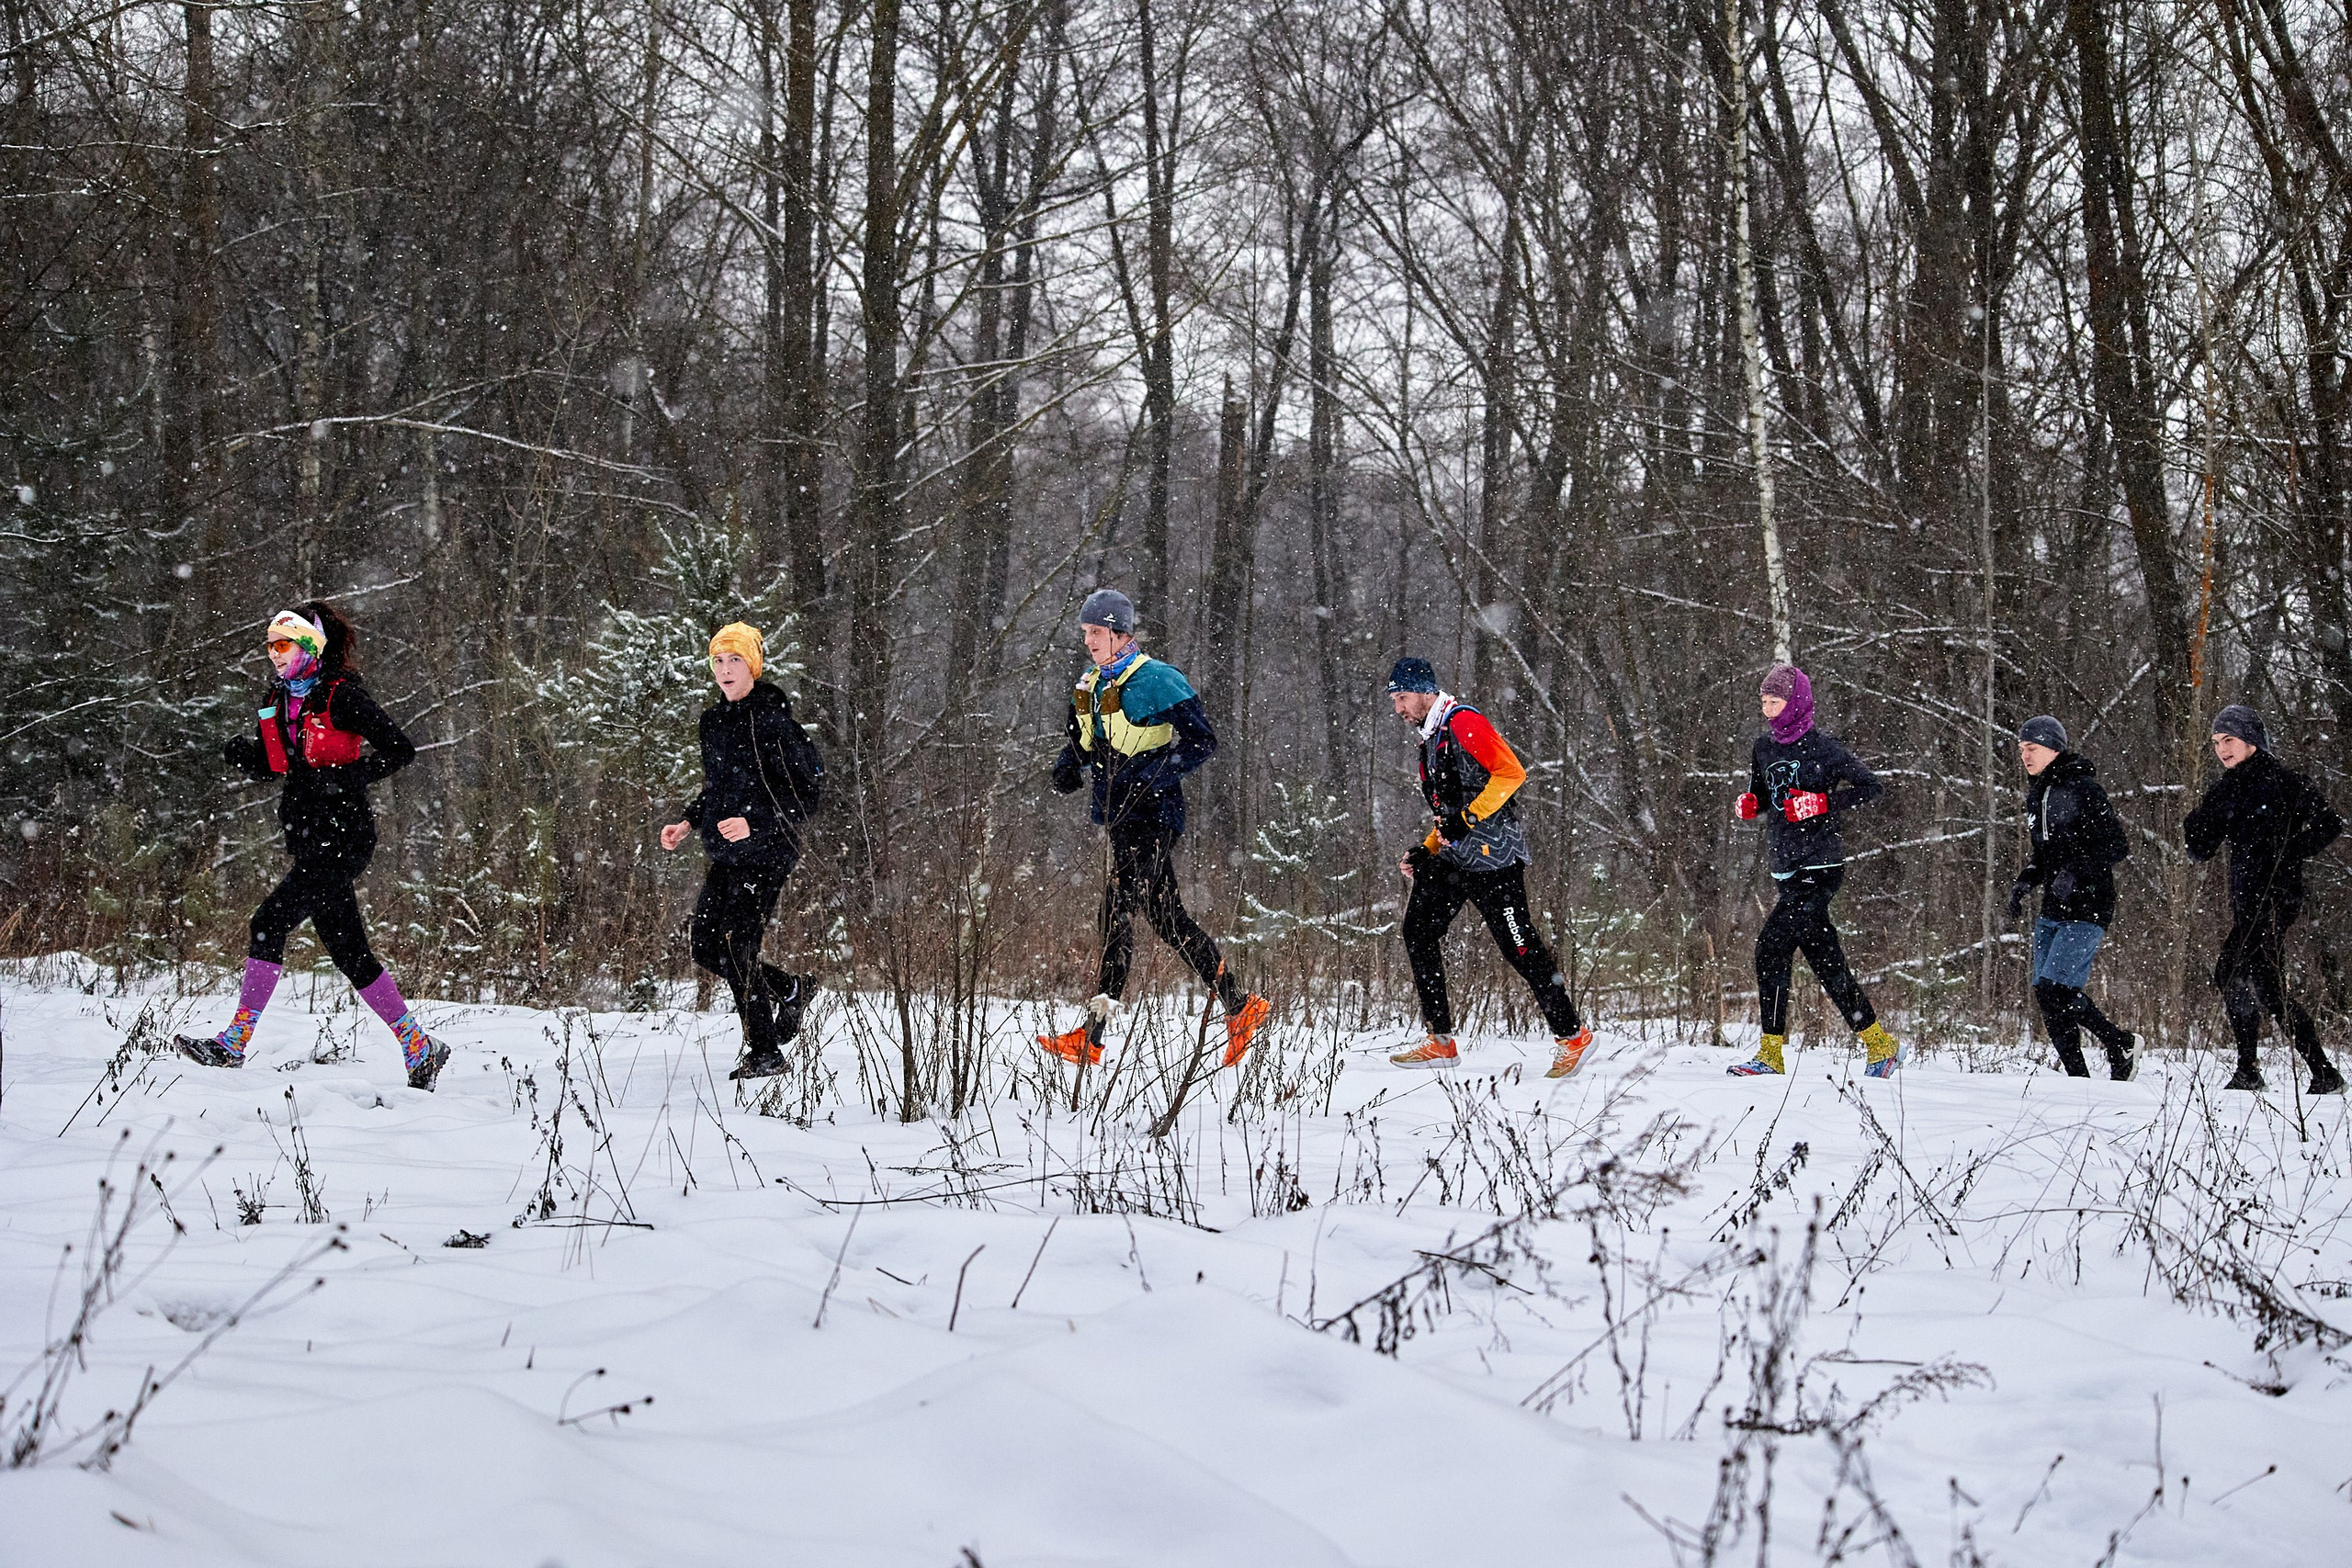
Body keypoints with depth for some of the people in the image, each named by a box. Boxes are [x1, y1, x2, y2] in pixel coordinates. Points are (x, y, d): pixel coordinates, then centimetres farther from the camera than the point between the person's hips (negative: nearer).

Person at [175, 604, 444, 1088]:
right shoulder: (281, 699, 14)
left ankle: (234, 1044, -13)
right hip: (309, 842, 9)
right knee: (348, 951, 7)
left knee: (271, 922, -15)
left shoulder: (341, 696, -10)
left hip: (341, 838, -9)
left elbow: (401, 750, -11)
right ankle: (420, 1049, 12)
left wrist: (344, 777, -20)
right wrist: (244, 752, -1)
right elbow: (268, 767, 21)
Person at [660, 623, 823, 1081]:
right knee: (702, 942, 6)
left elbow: (809, 785, -16)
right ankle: (790, 990, 25)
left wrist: (756, 824, -24)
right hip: (725, 854, 8)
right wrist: (688, 822, 11)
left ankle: (764, 1052, 4)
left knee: (736, 945, -9)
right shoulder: (715, 720, 11)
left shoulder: (772, 717, -13)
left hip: (765, 851, -8)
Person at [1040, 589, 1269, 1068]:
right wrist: (1069, 765, 4)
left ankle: (1090, 1036, -13)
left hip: (1150, 815, -9)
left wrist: (1154, 772, -24)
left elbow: (1202, 742, -13)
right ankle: (1238, 1006, 17)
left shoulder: (1156, 681, -11)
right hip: (1120, 816, 9)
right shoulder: (1089, 686, 13)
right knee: (1165, 915, 9)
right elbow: (1081, 741, 27)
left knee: (1116, 913, -12)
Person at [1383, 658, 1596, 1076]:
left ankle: (1572, 1036, 5)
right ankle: (1441, 1042, 3)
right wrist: (1426, 850, 15)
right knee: (1419, 929, 0)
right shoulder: (1431, 739, 21)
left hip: (1492, 854, -10)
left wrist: (1467, 817, -21)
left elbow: (1511, 772, -20)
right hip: (1454, 856, 10)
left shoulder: (1464, 722, -10)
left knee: (1520, 947, -7)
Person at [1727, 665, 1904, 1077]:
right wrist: (1749, 806, 2)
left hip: (1819, 866, -7)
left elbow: (1870, 787, -8)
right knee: (1825, 960, 5)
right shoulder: (1764, 748, 12)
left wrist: (1821, 803, -18)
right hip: (1787, 869, 8)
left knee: (1772, 948, -14)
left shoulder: (1820, 748, -8)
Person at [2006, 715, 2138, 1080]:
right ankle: (2078, 1080, 7)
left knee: (2054, 989, -17)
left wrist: (2076, 874, -24)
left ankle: (2121, 1044, 1)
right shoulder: (2036, 795, 15)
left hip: (2086, 909, -9)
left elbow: (2117, 847, -14)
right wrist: (2025, 882, 8)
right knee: (2047, 997, 2)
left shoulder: (2081, 788, -10)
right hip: (2052, 912, 9)